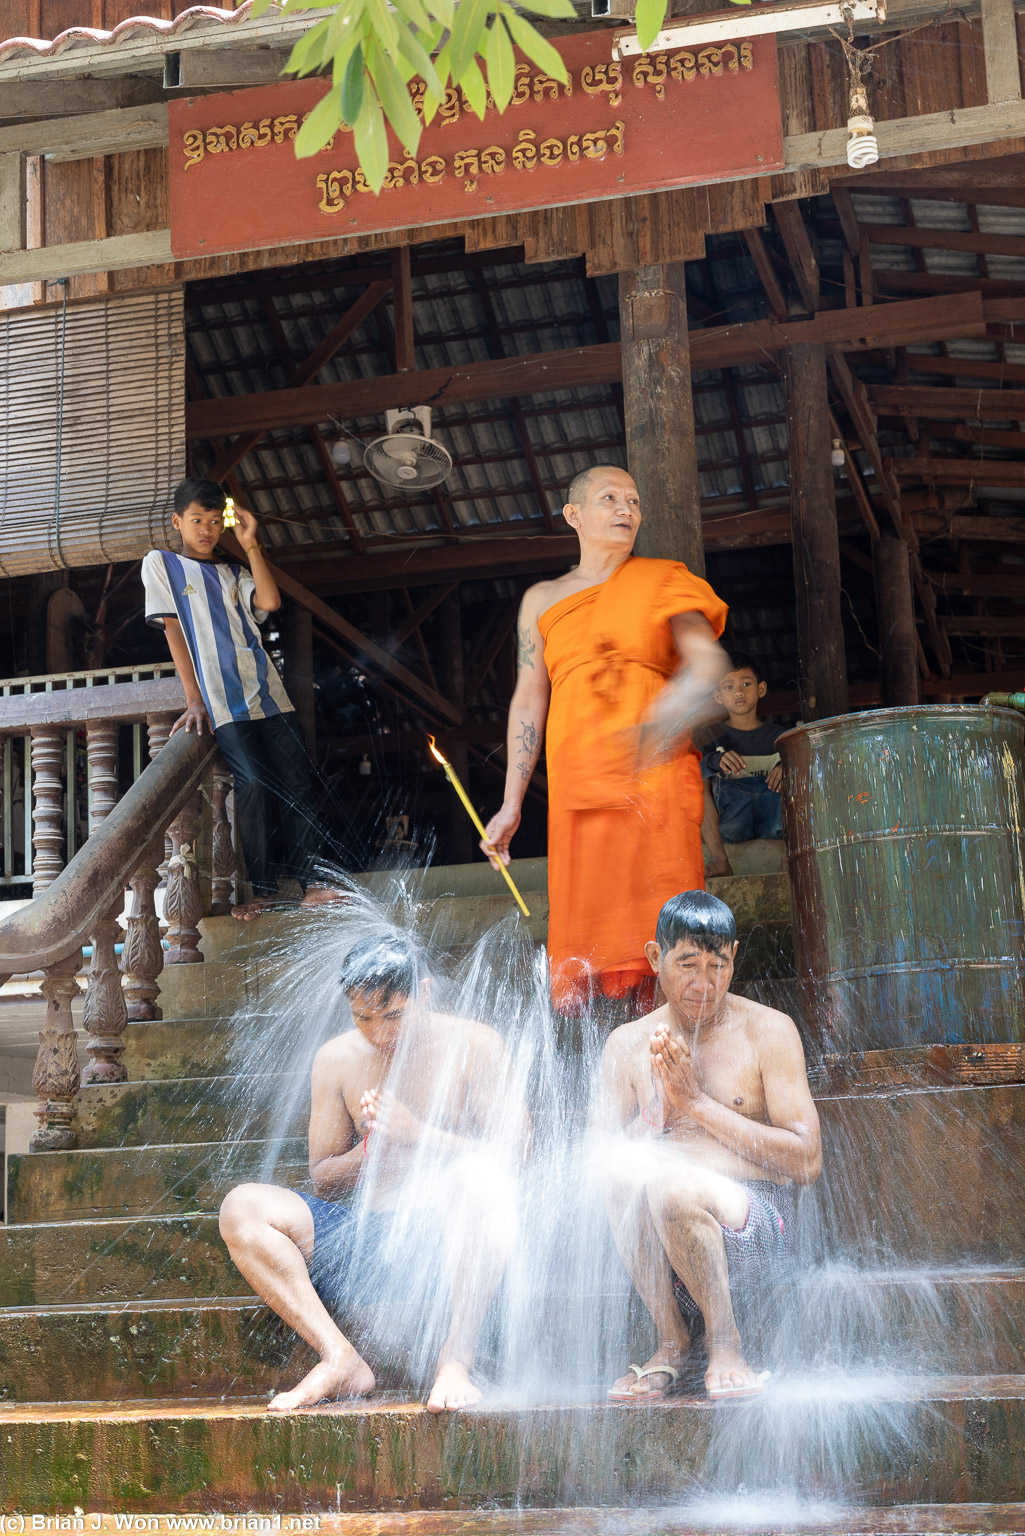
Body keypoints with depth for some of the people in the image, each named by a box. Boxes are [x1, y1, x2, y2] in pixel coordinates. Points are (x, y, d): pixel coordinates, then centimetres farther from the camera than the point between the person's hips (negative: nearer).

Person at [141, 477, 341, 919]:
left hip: (269, 693, 4)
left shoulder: (233, 573, 22)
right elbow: (173, 630, 3)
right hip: (223, 700, -4)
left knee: (297, 784, -4)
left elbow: (269, 602, 2)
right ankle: (263, 890, -6)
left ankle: (310, 882, -4)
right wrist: (194, 699, -5)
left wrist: (251, 546, 0)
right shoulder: (161, 564, 11)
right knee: (254, 786, -13)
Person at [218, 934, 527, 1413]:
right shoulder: (336, 1059, 8)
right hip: (370, 1239, 4)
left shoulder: (472, 1046, -1)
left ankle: (457, 1355, -31)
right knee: (242, 1208, -15)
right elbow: (322, 1180, 12)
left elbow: (510, 1153, -8)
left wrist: (415, 1133, -16)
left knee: (476, 1174, -37)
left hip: (452, 1233, -4)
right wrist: (369, 1151, -10)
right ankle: (340, 1358, -25)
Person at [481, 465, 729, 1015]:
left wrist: (673, 710, -24)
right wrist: (511, 805, 12)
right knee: (582, 935, -5)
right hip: (576, 783, 2)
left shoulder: (661, 582, 13)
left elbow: (706, 658, -2)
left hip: (655, 777, -2)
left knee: (657, 930, -11)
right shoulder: (542, 600, 20)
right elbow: (528, 701, 18)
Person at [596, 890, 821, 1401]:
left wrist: (698, 1104, -8)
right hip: (659, 1248, 3)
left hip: (755, 1229, -3)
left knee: (673, 1186, -35)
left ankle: (725, 1344, -10)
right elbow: (601, 1156, 6)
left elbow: (807, 1160, -4)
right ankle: (673, 1344, -12)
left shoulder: (768, 1031, 3)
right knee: (624, 1164, -29)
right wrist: (661, 1107, -11)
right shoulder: (628, 1045, 11)